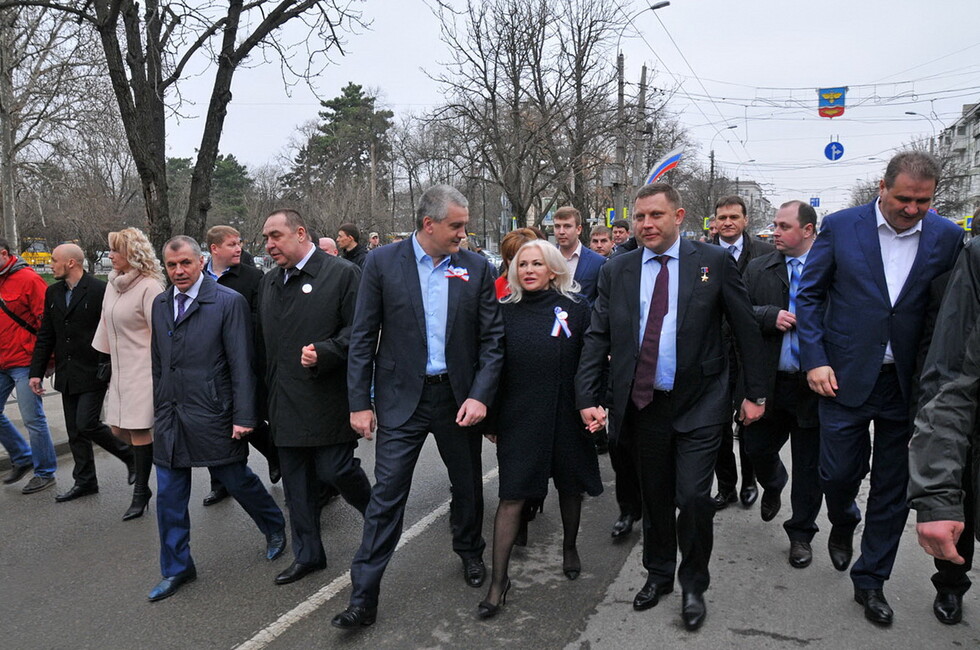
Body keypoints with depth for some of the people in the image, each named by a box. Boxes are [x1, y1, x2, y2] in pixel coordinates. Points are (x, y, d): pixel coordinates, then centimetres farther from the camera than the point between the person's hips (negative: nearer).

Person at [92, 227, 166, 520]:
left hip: (143, 370, -8)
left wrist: (158, 372, -16)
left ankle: (141, 493, 12)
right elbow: (106, 324, 17)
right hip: (121, 369, 8)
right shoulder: (113, 283, 9)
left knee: (138, 430, -2)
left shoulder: (149, 287, -15)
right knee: (118, 429, 10)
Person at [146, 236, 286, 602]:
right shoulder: (160, 304, 9)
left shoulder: (229, 302, -10)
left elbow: (242, 363, -13)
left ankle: (274, 529, 36)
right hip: (170, 417, 6)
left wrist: (244, 416, -16)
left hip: (212, 416, -5)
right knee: (169, 496, 9)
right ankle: (176, 569, 26)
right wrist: (160, 408, 14)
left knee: (237, 479, 8)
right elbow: (158, 361, 15)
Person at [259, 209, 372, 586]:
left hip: (328, 399, -7)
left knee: (334, 470, -4)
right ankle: (307, 555, 26)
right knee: (296, 483, 12)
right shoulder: (269, 282, 15)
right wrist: (268, 393, 15)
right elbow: (264, 340, 21)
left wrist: (324, 353, -24)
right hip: (285, 403, 7)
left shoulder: (342, 274, -7)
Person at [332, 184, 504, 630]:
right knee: (387, 495, 0)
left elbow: (492, 339, 0)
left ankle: (470, 553, 45)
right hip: (402, 398, -2)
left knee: (468, 486, 17)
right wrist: (360, 403, -6)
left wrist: (479, 396, -10)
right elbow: (363, 338, -4)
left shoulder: (477, 268, 0)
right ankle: (363, 598, 12)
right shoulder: (383, 263, -5)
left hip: (459, 397, 2)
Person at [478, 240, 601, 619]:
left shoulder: (575, 307, -2)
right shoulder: (507, 311, 2)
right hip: (519, 417, 0)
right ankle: (499, 580, 8)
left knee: (570, 486, 17)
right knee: (512, 495, -1)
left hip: (566, 415, 0)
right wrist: (491, 417, 5)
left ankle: (569, 548, 43)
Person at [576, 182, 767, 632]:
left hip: (698, 406, -2)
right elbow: (597, 338, 2)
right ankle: (658, 574, 37)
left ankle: (694, 586, 22)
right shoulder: (617, 271, 4)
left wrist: (755, 393, 1)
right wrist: (588, 399, -5)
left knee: (693, 497, -4)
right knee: (654, 498, 15)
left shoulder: (715, 262, -2)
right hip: (642, 405, 3)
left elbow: (746, 329, 1)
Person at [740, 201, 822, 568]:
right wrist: (770, 316, -16)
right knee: (756, 447, 13)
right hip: (769, 382, 3)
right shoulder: (758, 269, 4)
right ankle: (773, 486, 49)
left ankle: (801, 534, 28)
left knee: (809, 465, 9)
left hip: (815, 385, -2)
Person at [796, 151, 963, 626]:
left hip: (908, 384, 2)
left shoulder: (947, 238, 0)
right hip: (845, 377, -1)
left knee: (893, 488, 10)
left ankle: (870, 580, 27)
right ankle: (843, 522, 42)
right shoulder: (840, 226, -5)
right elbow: (809, 295, -1)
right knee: (838, 473, 5)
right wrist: (815, 360, -8)